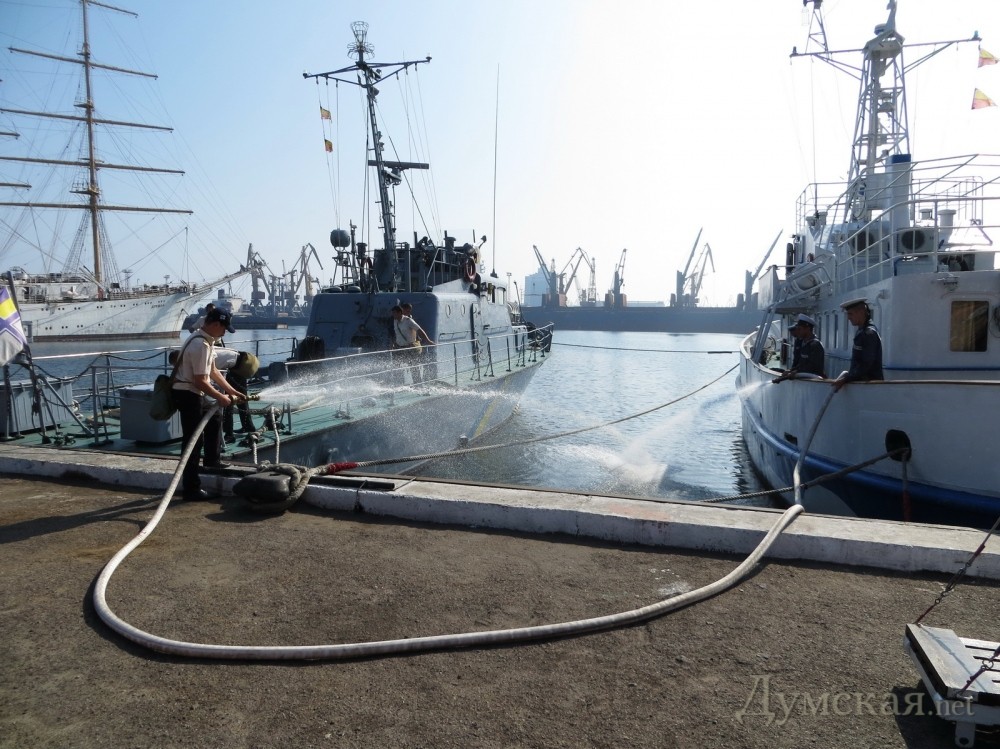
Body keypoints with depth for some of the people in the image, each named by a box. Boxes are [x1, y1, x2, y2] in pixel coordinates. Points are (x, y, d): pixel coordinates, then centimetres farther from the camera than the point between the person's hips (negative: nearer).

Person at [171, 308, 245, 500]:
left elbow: (213, 370, 17)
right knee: (194, 441, -7)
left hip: (193, 393, 11)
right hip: (187, 394, -11)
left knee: (215, 417, 28)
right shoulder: (201, 345, -23)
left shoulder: (206, 340, 9)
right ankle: (191, 489, -2)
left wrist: (231, 390, 15)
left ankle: (212, 460, 38)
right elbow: (200, 381, -25)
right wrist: (220, 397, -13)